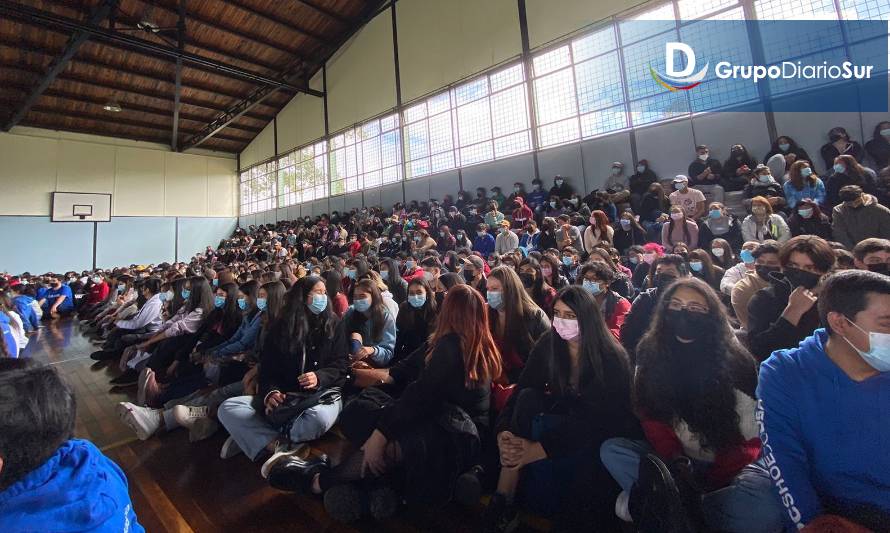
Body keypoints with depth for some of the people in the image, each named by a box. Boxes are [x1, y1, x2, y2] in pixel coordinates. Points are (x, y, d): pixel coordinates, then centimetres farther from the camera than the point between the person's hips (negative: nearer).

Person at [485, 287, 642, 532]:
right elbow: (520, 391, -14)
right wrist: (503, 433, -34)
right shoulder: (548, 345, -9)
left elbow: (597, 419, -29)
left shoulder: (611, 359, -21)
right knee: (528, 398, -26)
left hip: (604, 434, -4)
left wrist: (537, 450, -40)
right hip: (564, 422, 4)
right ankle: (503, 500, -22)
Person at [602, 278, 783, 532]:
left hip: (728, 465, -2)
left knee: (762, 510, -35)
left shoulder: (735, 361, -9)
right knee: (611, 450, -21)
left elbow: (751, 438, -9)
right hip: (676, 460, 2)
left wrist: (709, 481, -23)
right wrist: (677, 462, -21)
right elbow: (652, 417, -3)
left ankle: (663, 504, -24)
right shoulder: (650, 353, -3)